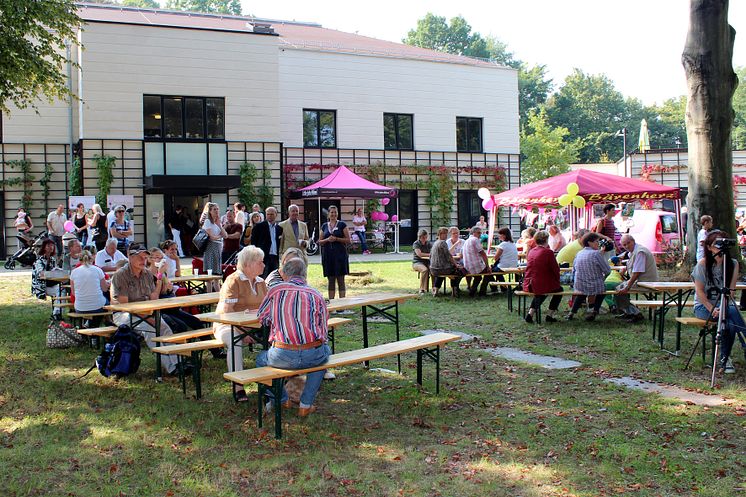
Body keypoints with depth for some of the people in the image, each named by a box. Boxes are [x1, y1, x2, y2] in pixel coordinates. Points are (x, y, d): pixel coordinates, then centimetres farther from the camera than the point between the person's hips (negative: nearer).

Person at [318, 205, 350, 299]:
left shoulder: (342, 224, 3)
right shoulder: (324, 226, 13)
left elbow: (348, 240, -2)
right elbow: (320, 242, 13)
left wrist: (336, 239, -15)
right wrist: (327, 239, -7)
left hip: (340, 255, -3)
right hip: (328, 255, 3)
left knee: (340, 280, -3)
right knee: (330, 280, 6)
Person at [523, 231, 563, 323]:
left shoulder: (531, 251, 8)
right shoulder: (548, 252, -13)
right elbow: (556, 269, -9)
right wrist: (557, 280, 12)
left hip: (528, 285, 6)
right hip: (542, 284, -6)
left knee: (540, 290, 36)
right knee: (559, 289, 22)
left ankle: (531, 313, 21)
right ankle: (550, 315, 19)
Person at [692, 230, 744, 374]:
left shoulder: (733, 264, 3)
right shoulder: (703, 264, -6)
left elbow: (731, 290, -2)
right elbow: (699, 291, -8)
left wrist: (722, 307, -19)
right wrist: (712, 309, -18)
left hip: (725, 304, 3)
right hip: (703, 306, -3)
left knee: (730, 323, -31)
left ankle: (724, 359, -15)